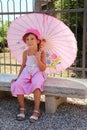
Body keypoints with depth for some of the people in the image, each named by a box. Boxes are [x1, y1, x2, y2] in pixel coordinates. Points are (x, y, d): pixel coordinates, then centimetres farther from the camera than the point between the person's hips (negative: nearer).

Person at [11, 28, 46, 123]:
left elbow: (43, 68, -8)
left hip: (37, 73, -3)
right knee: (18, 84, -26)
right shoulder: (25, 53, 5)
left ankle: (36, 111, -26)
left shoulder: (41, 52, -4)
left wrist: (38, 58, -21)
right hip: (26, 72, 3)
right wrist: (18, 77, 13)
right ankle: (22, 109, -10)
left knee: (36, 85, -37)